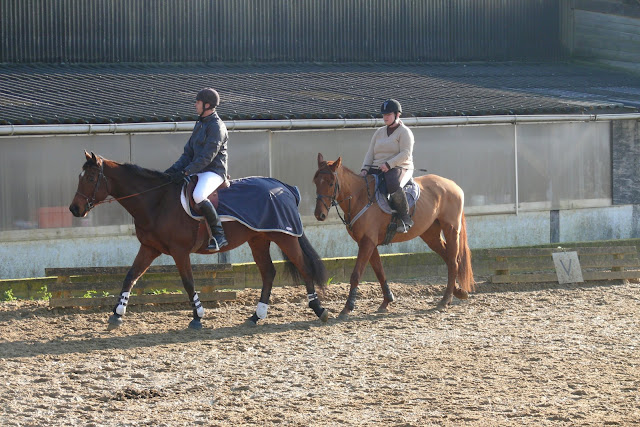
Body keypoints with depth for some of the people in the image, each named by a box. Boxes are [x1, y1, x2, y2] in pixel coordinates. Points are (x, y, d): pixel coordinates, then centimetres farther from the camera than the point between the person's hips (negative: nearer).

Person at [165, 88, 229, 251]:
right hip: (198, 171, 10)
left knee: (198, 196, -36)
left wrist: (186, 172, -24)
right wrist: (175, 169, 3)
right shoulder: (200, 124, 17)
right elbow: (188, 152, 18)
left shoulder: (216, 126, -13)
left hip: (213, 172, -10)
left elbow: (207, 156, -20)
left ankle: (219, 235, -26)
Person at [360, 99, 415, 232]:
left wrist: (389, 164, -22)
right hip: (376, 170, 7)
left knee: (394, 187, -40)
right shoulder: (379, 132, 21)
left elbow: (405, 154, -11)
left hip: (400, 169, -7)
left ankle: (406, 220, -27)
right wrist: (365, 169, -1)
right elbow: (370, 153, 17)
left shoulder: (404, 132, 1)